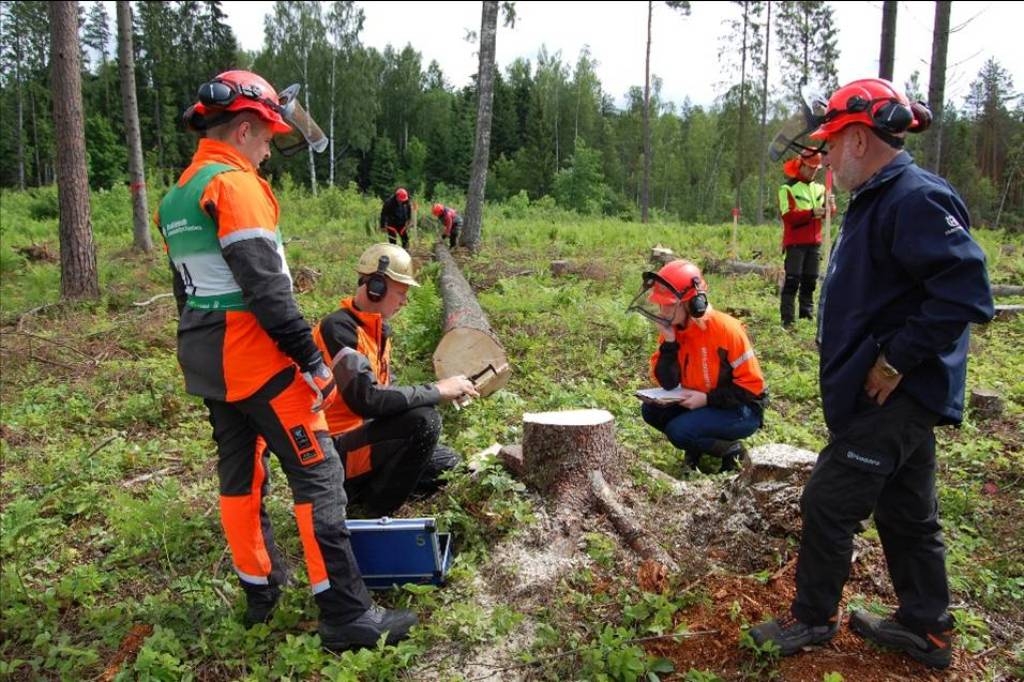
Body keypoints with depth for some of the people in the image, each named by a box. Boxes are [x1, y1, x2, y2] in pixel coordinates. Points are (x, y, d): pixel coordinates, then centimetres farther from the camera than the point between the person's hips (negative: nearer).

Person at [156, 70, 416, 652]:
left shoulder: (177, 197, 15)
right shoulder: (235, 183, -14)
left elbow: (190, 286, 19)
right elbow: (265, 286, -22)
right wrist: (313, 358, -19)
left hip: (205, 357, 10)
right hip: (255, 355, -10)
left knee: (241, 471, 17)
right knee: (318, 472, -6)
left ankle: (261, 588, 29)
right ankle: (347, 614, -3)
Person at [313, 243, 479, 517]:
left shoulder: (379, 328, 8)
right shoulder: (338, 329, -23)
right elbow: (367, 399, -33)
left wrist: (445, 392, -4)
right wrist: (437, 390, -26)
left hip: (362, 432, 10)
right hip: (334, 452, -10)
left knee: (446, 462, 12)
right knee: (423, 421, -27)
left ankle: (358, 491, 13)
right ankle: (375, 512, -10)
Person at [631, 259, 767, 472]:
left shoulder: (726, 329, -23)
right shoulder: (672, 329, -5)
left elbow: (752, 386, -19)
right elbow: (667, 383, -8)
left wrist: (706, 399, -24)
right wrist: (669, 341, -19)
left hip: (741, 410, -7)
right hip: (700, 403, 7)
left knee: (679, 430, -25)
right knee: (651, 410, -10)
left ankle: (731, 450, 0)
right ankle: (695, 448, 8)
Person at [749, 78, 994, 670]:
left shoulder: (917, 199, -19)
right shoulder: (879, 200, 13)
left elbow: (967, 292, -27)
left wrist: (897, 360, -23)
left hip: (892, 396, -10)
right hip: (892, 394, 10)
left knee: (829, 504, 0)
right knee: (906, 512, 18)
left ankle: (813, 619, 18)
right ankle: (926, 628, 33)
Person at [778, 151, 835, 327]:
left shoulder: (819, 188, 13)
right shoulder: (788, 188, -4)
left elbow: (830, 212, 7)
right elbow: (788, 215, -15)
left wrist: (830, 206, -16)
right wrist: (811, 213, -26)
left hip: (814, 242, 6)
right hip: (795, 242, -6)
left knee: (810, 280, 10)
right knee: (793, 281, -8)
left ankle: (807, 315, 18)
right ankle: (787, 318, -7)